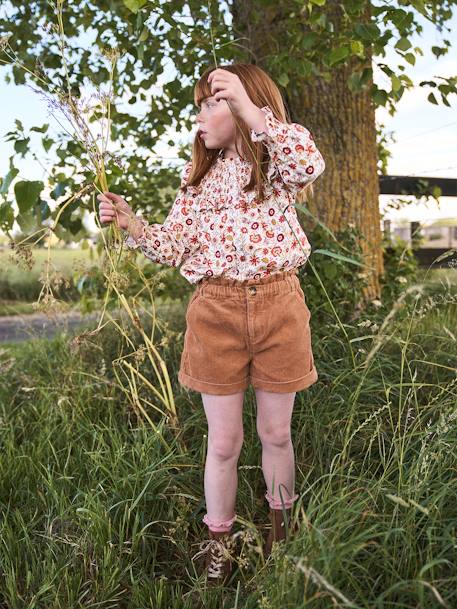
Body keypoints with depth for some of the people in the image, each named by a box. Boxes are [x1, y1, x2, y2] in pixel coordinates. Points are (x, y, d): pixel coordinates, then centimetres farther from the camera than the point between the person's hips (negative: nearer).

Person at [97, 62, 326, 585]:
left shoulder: (277, 161, 3)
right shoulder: (199, 175, 12)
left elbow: (311, 164, -23)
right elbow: (174, 248, 5)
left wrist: (251, 110, -25)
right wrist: (132, 224, -12)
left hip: (278, 305, -1)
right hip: (216, 309, 2)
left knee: (275, 433, 14)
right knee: (223, 441, 8)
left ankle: (280, 525, 40)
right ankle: (218, 543, 30)